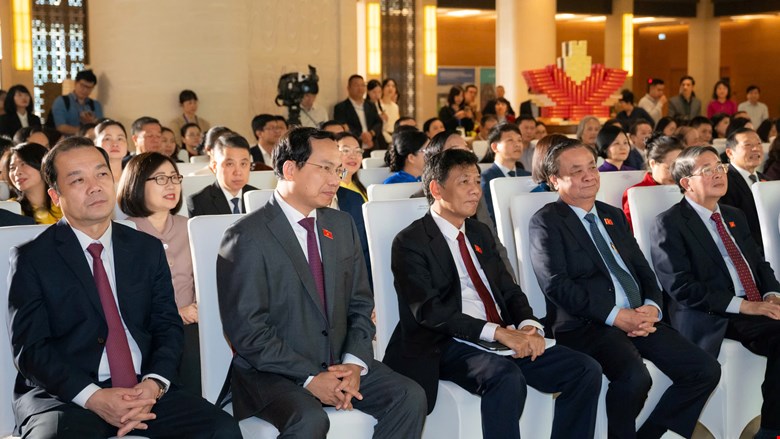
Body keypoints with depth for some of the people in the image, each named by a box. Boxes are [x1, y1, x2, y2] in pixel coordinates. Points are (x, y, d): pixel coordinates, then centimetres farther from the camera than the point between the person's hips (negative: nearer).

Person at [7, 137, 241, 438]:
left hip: (145, 390, 3)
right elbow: (29, 348, -4)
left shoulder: (148, 249, 13)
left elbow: (168, 326, 10)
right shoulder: (30, 258, 2)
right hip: (65, 395, -3)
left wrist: (154, 384, -11)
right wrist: (93, 398, -19)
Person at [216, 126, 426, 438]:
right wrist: (309, 378, -20)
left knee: (410, 397, -15)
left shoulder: (342, 225, 10)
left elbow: (360, 303, 11)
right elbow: (247, 331, -14)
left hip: (339, 363, 6)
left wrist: (354, 363, -7)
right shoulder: (247, 237, -10)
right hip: (273, 371, -6)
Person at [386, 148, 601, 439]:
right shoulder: (410, 243, -3)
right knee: (507, 379, -36)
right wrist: (496, 332, -22)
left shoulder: (481, 234, 20)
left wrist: (528, 326, -7)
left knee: (586, 371, -10)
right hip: (449, 347, -7)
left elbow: (510, 291, 17)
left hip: (508, 339, 7)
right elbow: (429, 309, -14)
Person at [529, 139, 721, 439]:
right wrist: (617, 316, -18)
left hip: (640, 318, 7)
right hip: (586, 325, -7)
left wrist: (651, 307, -5)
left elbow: (643, 269, 18)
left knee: (706, 370, -7)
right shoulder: (546, 222, -1)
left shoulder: (614, 215, 21)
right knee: (635, 377, -33)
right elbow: (556, 285, -13)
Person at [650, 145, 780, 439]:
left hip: (756, 309, 7)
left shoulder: (734, 217, 22)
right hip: (711, 319, -6)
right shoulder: (670, 224, -3)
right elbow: (681, 287, -12)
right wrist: (742, 305, -16)